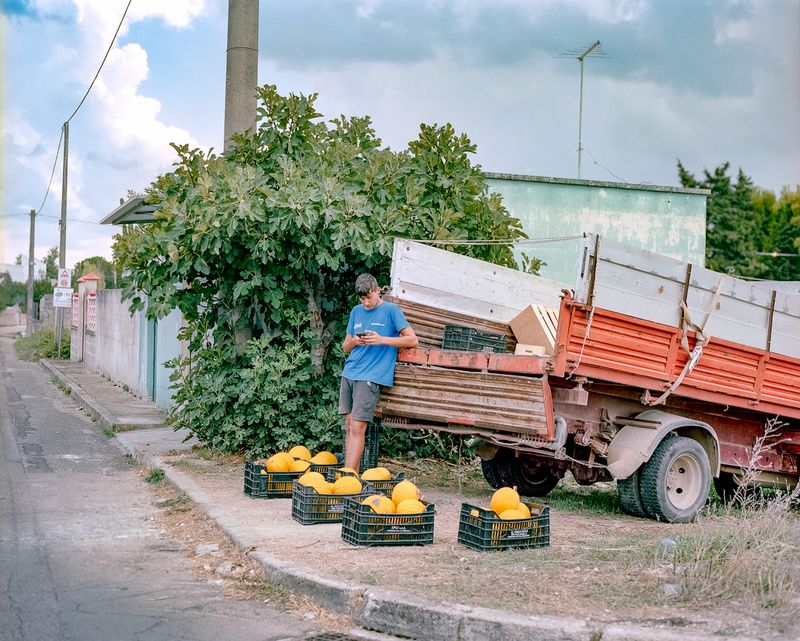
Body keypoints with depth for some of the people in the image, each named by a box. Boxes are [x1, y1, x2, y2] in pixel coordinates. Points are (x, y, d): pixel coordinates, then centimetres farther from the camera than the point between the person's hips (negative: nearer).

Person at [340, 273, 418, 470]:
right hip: (349, 373, 6)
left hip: (371, 377, -6)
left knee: (357, 428, -12)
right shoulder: (356, 311, 16)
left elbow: (412, 340, -6)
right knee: (348, 426, 5)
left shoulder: (391, 311, -1)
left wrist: (381, 340, -16)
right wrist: (354, 342, -6)